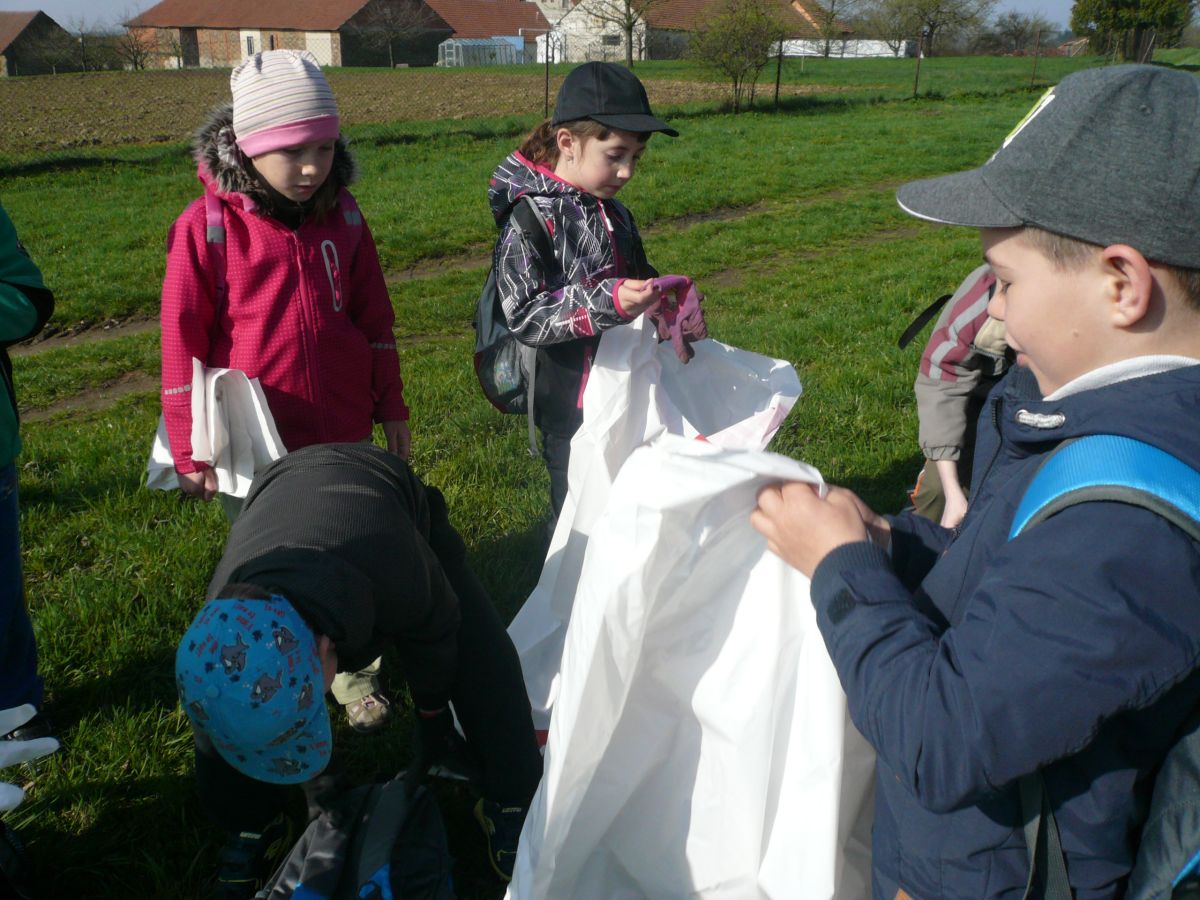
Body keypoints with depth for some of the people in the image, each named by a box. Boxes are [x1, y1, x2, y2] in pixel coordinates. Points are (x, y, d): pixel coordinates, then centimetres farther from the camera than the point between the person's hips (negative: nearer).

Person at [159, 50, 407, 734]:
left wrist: (390, 407, 11)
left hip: (342, 433, 3)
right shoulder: (208, 226, -13)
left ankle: (354, 671, 34)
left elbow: (374, 318, 7)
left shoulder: (342, 216, -1)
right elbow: (184, 343, -8)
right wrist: (191, 449, -4)